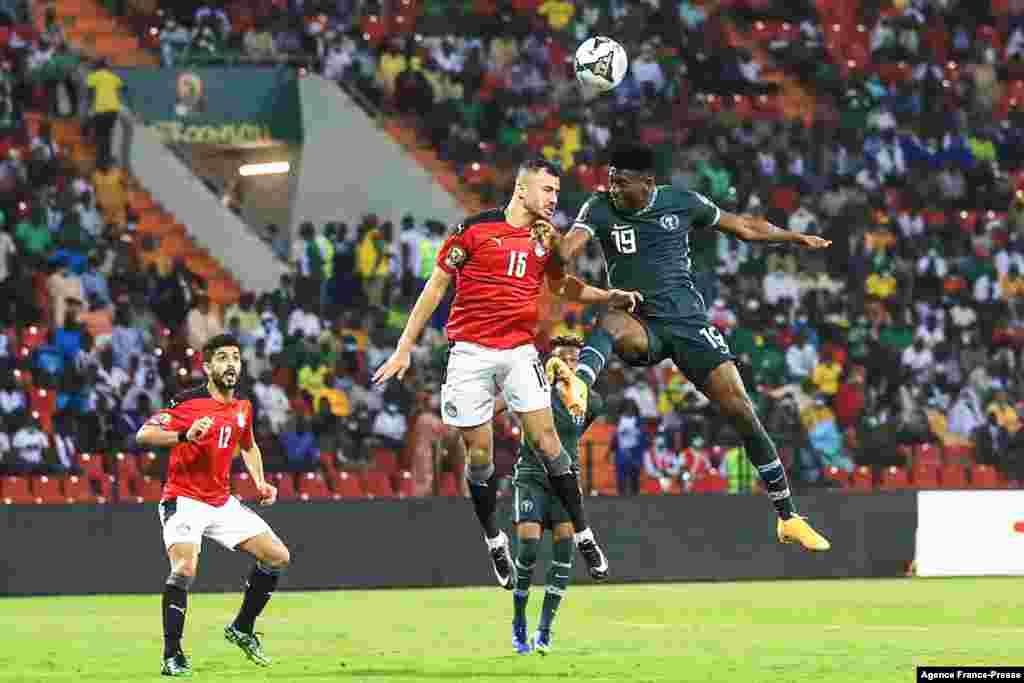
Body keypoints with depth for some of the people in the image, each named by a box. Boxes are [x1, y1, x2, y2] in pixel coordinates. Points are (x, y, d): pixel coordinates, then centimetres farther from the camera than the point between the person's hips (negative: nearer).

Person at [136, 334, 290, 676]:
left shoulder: (243, 407, 7)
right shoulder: (187, 402, -14)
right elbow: (143, 435, -22)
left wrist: (260, 482, 12)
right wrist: (185, 435, -37)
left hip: (222, 502, 7)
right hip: (183, 500, -7)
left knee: (278, 557, 6)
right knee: (185, 568, -29)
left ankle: (242, 629, 22)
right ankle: (172, 654, -19)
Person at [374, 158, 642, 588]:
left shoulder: (546, 238, 5)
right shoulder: (474, 228, -7)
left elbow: (561, 285, 25)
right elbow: (436, 286, -2)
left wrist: (610, 297, 9)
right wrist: (404, 348, -2)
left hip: (519, 350, 3)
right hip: (470, 354, -3)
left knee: (546, 439, -7)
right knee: (479, 453, 1)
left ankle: (583, 535, 0)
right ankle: (494, 540, 19)